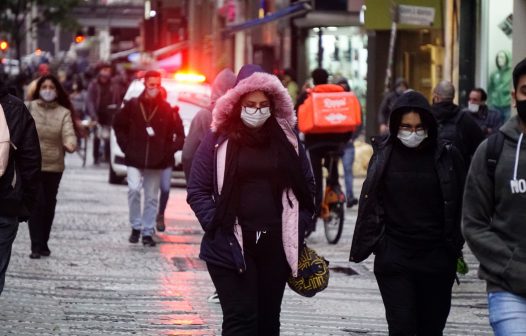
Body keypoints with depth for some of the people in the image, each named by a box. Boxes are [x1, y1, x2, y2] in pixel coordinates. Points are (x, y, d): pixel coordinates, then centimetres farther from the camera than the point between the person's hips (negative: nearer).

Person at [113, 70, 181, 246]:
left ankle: (148, 232, 14)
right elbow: (119, 125, 10)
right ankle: (136, 226, -1)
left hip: (156, 161, 1)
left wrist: (166, 153, -2)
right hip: (135, 159, -1)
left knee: (151, 197, 6)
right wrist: (126, 147, 3)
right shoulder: (132, 105, 1)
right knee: (134, 189, -17)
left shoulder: (166, 108, 3)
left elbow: (171, 134, 8)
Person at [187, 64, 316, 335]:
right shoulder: (218, 140, -2)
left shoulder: (287, 139, 6)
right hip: (231, 246, -3)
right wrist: (217, 225, -11)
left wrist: (299, 227, 5)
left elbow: (307, 186, 14)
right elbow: (197, 190, -1)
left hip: (276, 245, 3)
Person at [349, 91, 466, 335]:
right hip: (394, 259, 0)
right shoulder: (384, 155, 1)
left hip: (436, 259, 0)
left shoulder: (447, 156, -2)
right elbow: (370, 205, 7)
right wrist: (363, 247, 4)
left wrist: (455, 248, 0)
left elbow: (460, 205, 2)